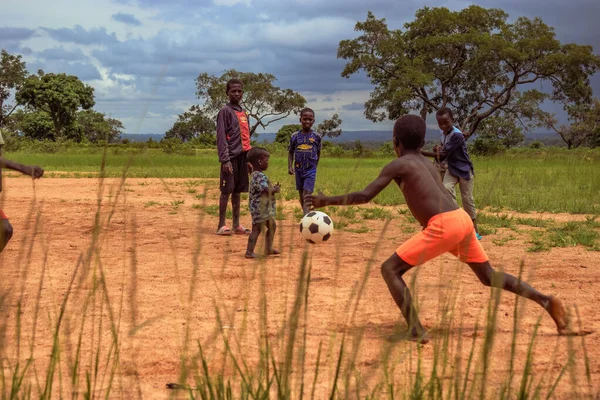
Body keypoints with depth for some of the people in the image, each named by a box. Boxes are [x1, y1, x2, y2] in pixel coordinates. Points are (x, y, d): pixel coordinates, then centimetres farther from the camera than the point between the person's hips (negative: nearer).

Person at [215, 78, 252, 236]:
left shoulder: (243, 113, 18)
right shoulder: (225, 111, -4)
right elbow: (221, 136, -10)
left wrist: (249, 158, 16)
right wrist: (225, 159, -18)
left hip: (242, 156, 7)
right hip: (231, 156, -7)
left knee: (238, 191, 10)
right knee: (227, 190, -6)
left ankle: (236, 225, 15)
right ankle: (221, 225, -2)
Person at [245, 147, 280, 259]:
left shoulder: (258, 175, 14)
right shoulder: (259, 176, -20)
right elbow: (265, 190, -30)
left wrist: (273, 188, 9)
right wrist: (275, 189, -14)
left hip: (265, 208, 11)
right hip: (259, 208, -11)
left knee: (272, 226, 21)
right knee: (257, 229, -9)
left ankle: (268, 248, 31)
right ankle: (249, 252, -7)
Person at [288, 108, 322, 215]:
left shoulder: (316, 137, -3)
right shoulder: (295, 136, 0)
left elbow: (318, 152, 8)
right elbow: (290, 152, 8)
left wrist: (314, 166, 9)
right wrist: (290, 167, -2)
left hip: (310, 170, -3)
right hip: (299, 169, 3)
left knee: (306, 195, -15)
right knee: (301, 195, 12)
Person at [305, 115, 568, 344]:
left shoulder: (398, 165, 0)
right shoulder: (427, 164, 23)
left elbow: (365, 196, -5)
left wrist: (327, 201, 1)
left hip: (443, 226, -8)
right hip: (462, 219, 8)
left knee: (390, 269, -2)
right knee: (489, 276, 23)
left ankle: (416, 331, -11)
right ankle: (547, 301, 16)